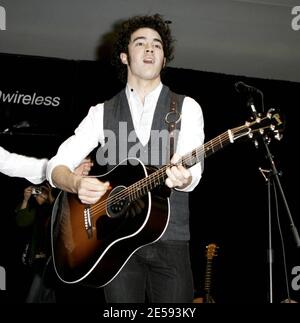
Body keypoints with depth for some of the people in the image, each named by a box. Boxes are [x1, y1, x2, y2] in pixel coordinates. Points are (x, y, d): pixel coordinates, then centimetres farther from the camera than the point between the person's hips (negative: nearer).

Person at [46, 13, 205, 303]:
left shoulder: (186, 108, 7)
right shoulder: (102, 112, 10)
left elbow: (193, 172, -7)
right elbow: (57, 165, 4)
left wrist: (182, 178, -32)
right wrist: (77, 184, -19)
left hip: (169, 241, 0)